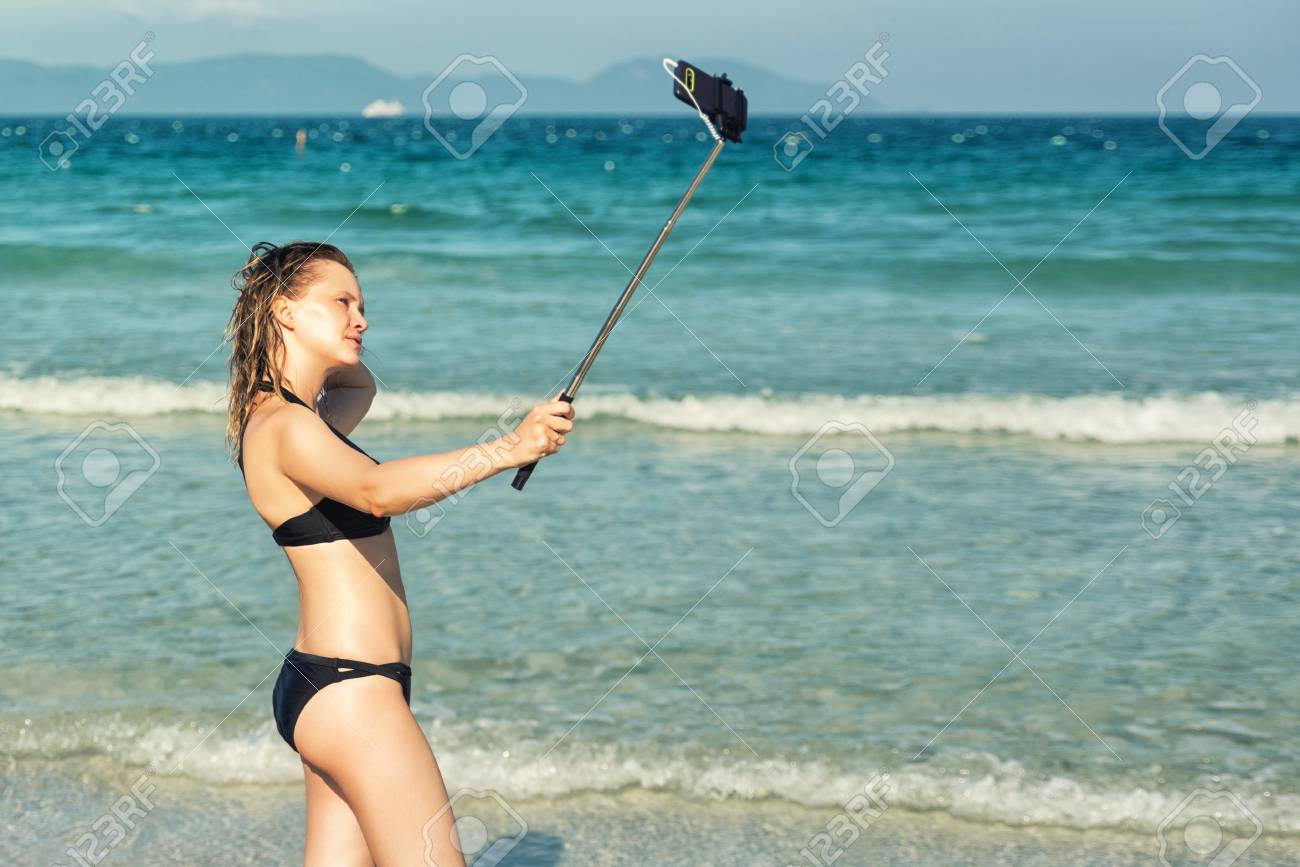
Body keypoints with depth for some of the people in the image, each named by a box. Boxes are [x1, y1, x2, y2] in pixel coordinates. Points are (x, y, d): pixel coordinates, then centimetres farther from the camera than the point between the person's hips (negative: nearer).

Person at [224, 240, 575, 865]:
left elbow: (360, 383, 39)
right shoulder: (284, 427, -15)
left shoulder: (300, 416, 16)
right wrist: (507, 449, -43)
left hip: (324, 687, 10)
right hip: (349, 688, -10)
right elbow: (376, 490, -35)